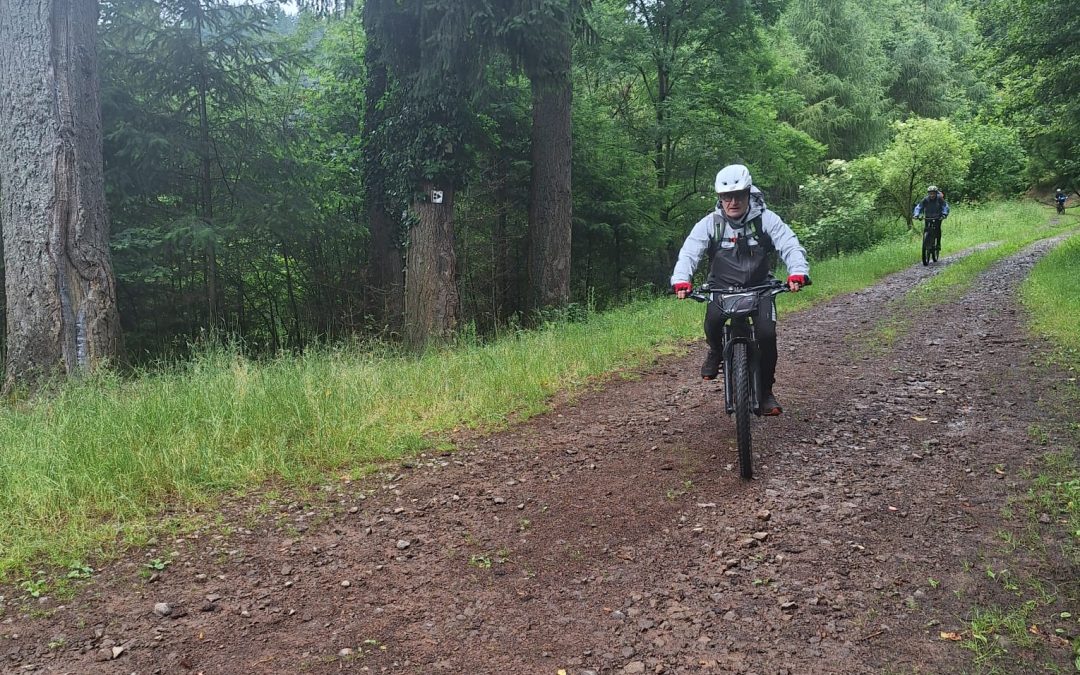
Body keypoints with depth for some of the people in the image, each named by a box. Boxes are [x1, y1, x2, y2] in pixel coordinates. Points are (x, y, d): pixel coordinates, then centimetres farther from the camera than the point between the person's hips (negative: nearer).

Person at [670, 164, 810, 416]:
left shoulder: (766, 219, -11)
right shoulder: (709, 223, -9)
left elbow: (791, 246, -20)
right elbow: (689, 253, -20)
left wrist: (798, 273, -41)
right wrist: (680, 281, -40)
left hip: (759, 286, 0)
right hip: (722, 287, 0)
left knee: (767, 333, -20)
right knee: (712, 321, -30)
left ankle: (766, 391, 1)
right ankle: (716, 351, 6)